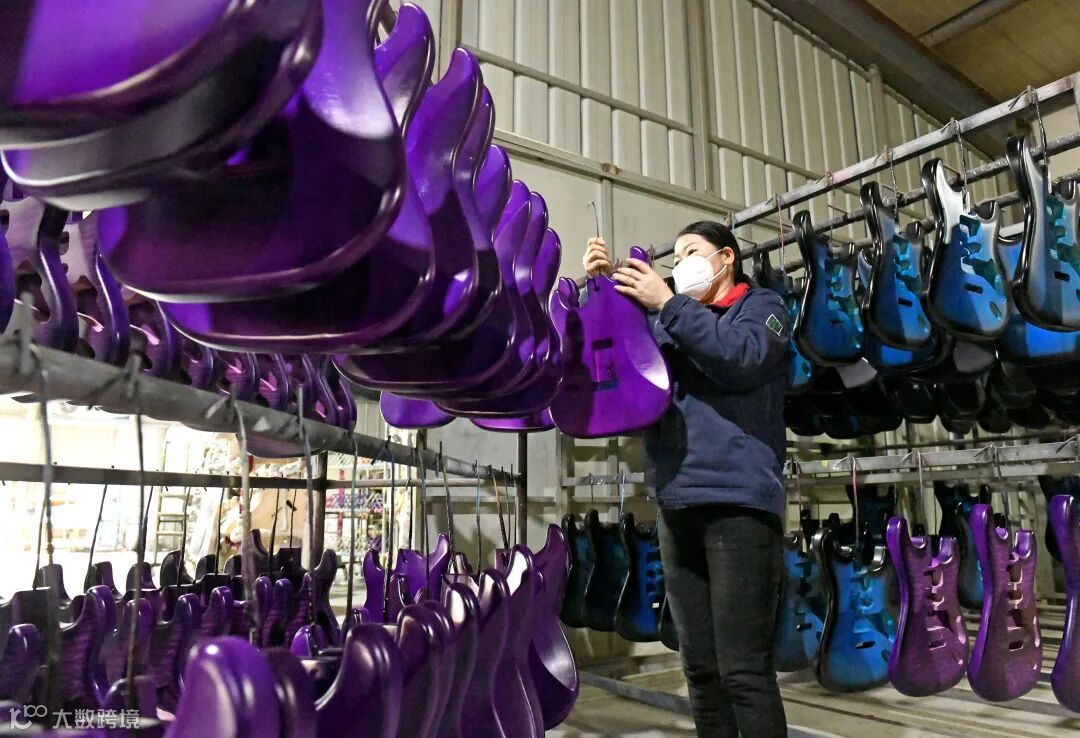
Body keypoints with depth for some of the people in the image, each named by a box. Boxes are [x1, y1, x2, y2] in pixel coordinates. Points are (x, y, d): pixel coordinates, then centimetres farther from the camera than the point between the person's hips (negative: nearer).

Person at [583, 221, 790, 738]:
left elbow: (741, 358, -11)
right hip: (677, 505, 5)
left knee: (744, 670, -5)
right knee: (699, 668, 10)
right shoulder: (667, 319, 23)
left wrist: (666, 303, -9)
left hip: (740, 500, -5)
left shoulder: (761, 305, 10)